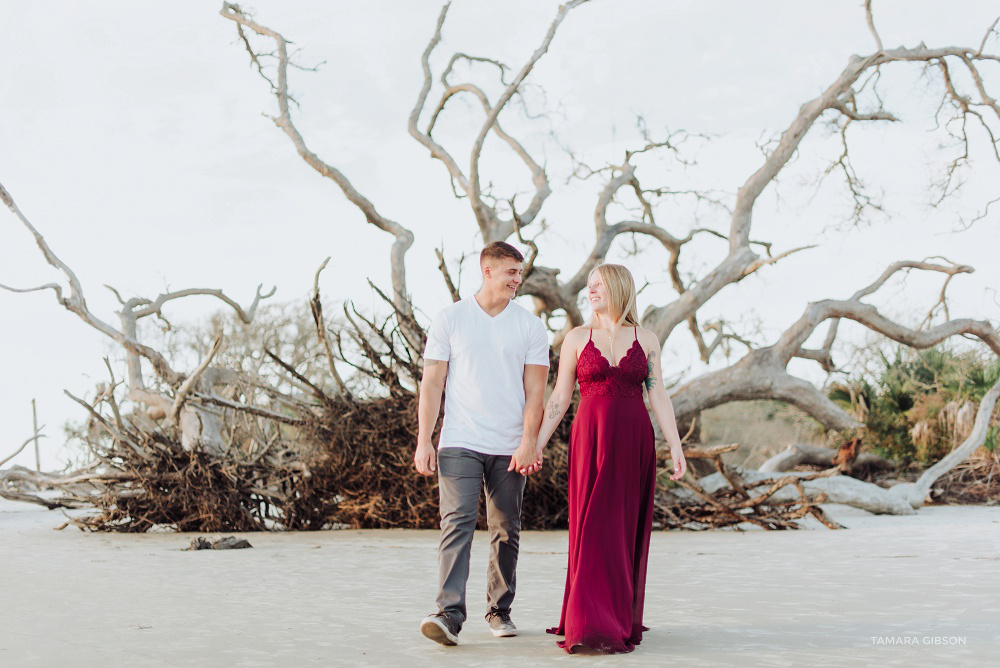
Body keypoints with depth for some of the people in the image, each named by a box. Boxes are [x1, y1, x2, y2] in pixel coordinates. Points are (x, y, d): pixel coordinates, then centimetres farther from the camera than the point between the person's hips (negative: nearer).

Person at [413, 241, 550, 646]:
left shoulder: (530, 326, 7)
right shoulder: (450, 320, 5)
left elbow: (534, 390, 3)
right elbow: (432, 384, 4)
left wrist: (528, 442, -8)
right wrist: (423, 441, -3)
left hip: (510, 447, 2)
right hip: (459, 443, -2)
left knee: (506, 532, 7)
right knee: (457, 524, -13)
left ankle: (500, 611, 20)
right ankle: (449, 615, -18)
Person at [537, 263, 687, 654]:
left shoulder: (646, 340, 7)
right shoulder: (577, 339, 6)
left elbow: (658, 396, 5)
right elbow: (559, 397, 6)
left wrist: (675, 445, -3)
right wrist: (536, 443, -1)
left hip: (634, 444, 1)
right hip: (591, 441, -1)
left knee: (628, 530, 4)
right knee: (593, 530, -6)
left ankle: (623, 619, 15)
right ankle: (591, 625, -5)